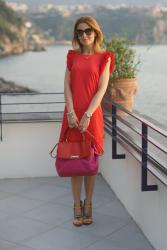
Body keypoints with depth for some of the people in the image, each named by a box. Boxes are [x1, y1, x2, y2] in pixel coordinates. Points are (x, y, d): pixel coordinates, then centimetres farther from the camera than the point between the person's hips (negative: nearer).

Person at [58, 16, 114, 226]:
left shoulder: (104, 57, 1)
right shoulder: (72, 56, 9)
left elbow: (101, 90, -6)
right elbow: (67, 86, 2)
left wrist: (87, 115, -14)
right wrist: (71, 113, -10)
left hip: (92, 114, -2)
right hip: (72, 114, 2)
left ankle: (88, 205, 18)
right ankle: (77, 206, 15)